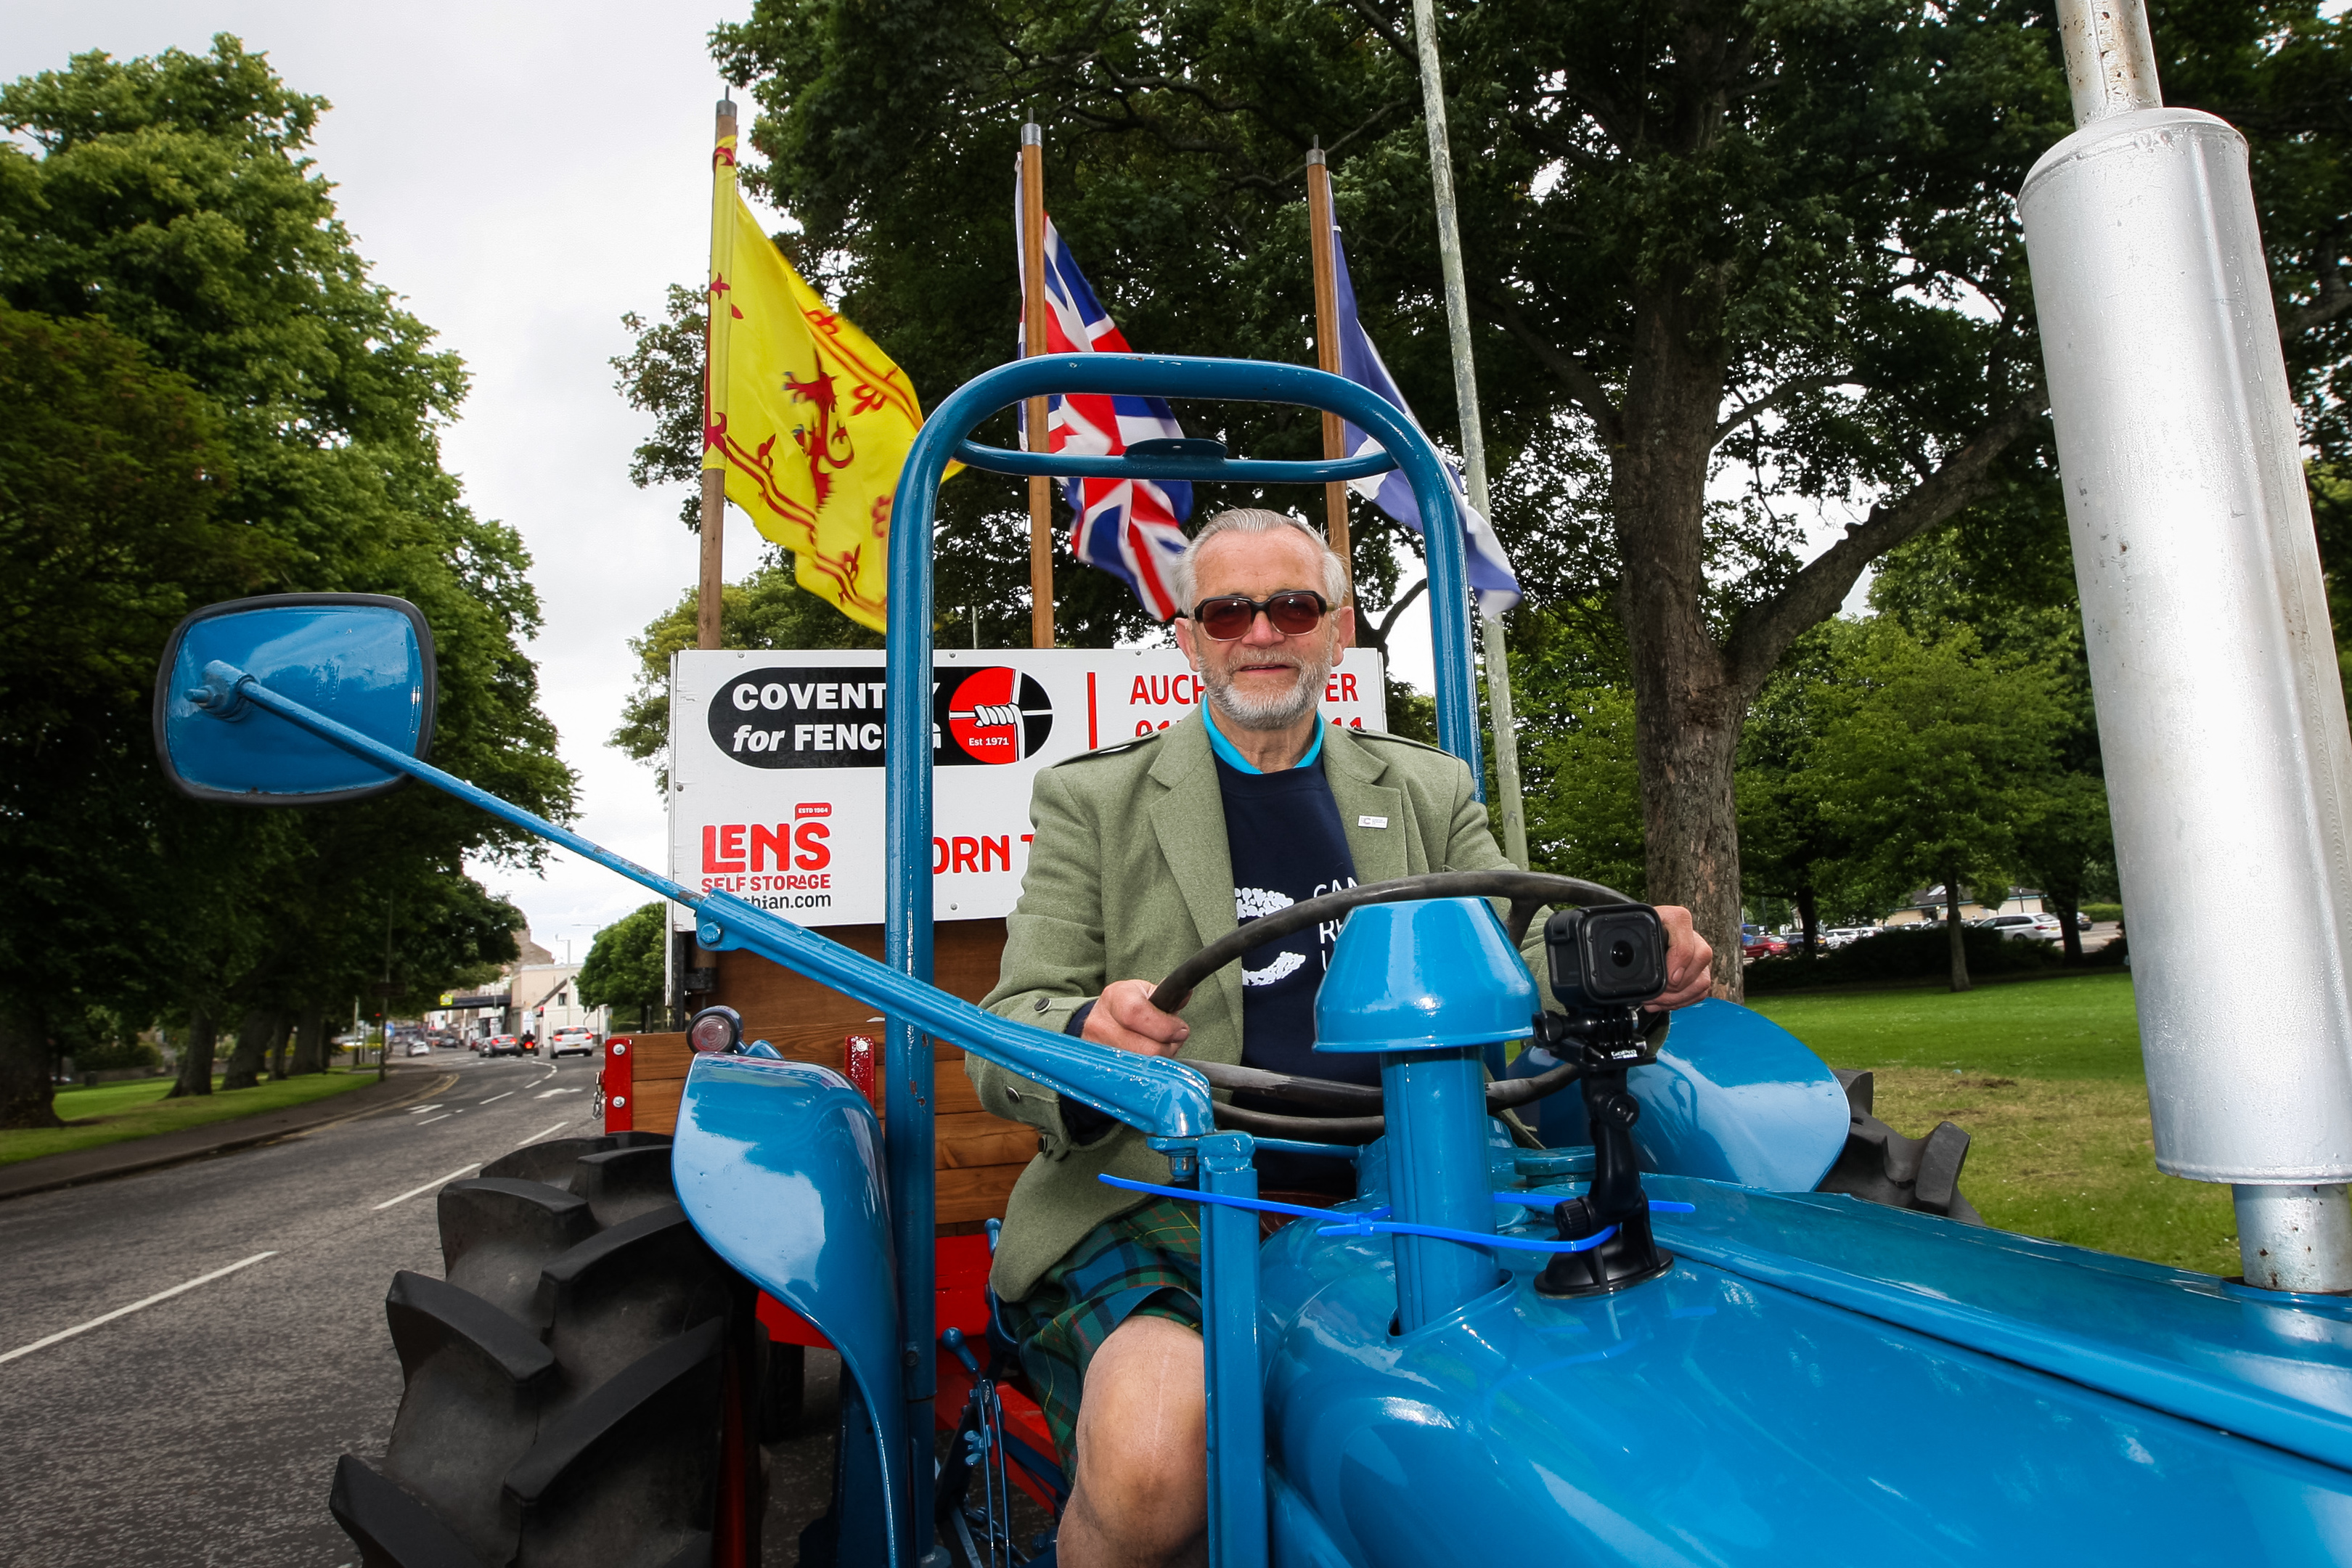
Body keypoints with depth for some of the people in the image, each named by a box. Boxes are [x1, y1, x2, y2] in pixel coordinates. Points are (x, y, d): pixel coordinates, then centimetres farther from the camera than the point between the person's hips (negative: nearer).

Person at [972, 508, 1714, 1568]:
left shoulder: (1429, 793, 18)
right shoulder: (1094, 800, 8)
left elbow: (1524, 960, 11)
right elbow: (1004, 1036, 1)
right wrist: (1087, 1041, -24)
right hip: (1159, 1214, -2)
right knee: (1149, 1461, -32)